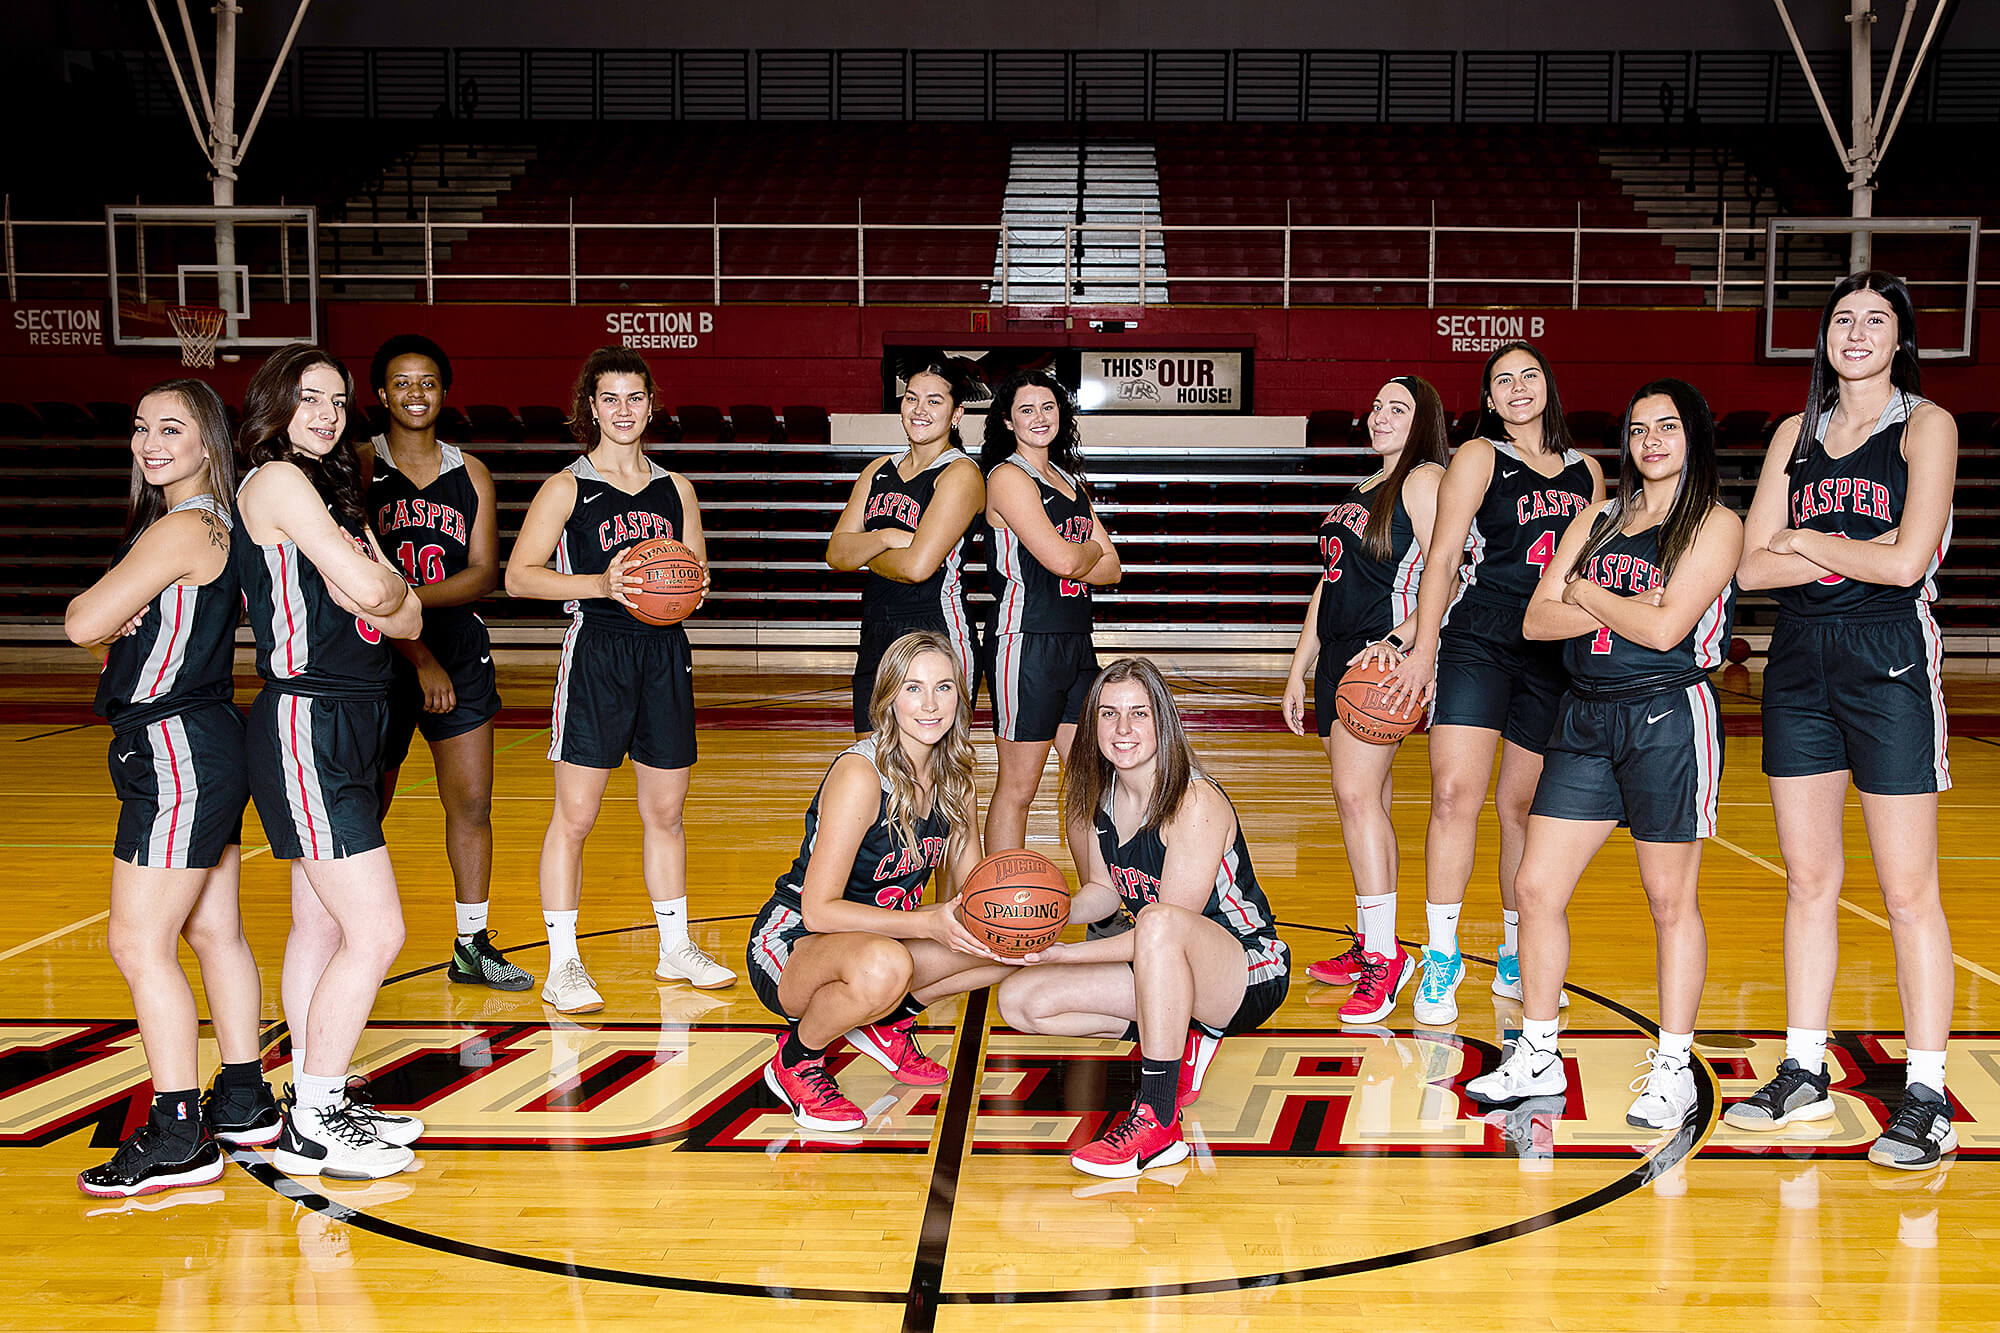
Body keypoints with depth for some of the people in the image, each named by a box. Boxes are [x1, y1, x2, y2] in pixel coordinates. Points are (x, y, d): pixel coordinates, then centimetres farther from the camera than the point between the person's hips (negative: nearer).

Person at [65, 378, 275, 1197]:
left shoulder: (183, 529, -17)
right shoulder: (211, 524, 14)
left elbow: (82, 623, -18)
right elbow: (100, 629, 16)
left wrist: (96, 609, 3)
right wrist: (115, 622, -6)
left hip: (177, 749, -10)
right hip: (204, 746, 10)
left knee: (139, 944, -6)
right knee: (214, 931, 15)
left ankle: (179, 1137, -1)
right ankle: (243, 1104, 25)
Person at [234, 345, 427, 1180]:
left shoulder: (329, 492, 18)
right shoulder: (276, 481, -10)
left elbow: (405, 618, 9)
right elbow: (373, 589, -19)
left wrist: (386, 595, -11)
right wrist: (387, 581, 2)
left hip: (347, 727, 10)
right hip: (307, 726, -10)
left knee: (321, 924, 14)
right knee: (376, 932, -10)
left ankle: (320, 1101, 23)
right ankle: (311, 1130, 0)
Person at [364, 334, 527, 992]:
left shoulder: (470, 474, 8)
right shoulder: (358, 468, -4)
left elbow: (483, 574, 0)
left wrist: (410, 597, -17)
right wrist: (419, 656, -16)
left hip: (461, 653, 4)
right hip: (380, 658, -4)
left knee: (472, 803, 5)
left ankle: (472, 946, 16)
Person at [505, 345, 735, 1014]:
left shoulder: (674, 488, 11)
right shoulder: (567, 488, -2)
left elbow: (698, 573, 21)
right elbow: (520, 577, -5)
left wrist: (688, 588, -3)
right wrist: (602, 584, -17)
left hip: (665, 655, 5)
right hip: (596, 652, -4)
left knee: (665, 811, 12)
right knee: (574, 815, -3)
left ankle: (676, 949, 25)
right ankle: (562, 965, 5)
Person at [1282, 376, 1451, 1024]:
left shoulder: (1425, 479, -5)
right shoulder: (1360, 493, 22)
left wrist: (1396, 642, -26)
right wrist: (1298, 671, 21)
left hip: (1384, 657, -8)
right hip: (1337, 655, 8)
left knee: (1356, 795, -17)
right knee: (1368, 805, 9)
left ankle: (1383, 954, -16)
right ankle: (1369, 947, 14)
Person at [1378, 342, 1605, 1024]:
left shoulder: (1586, 471, 16)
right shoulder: (1479, 457, 3)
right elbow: (1442, 557, -3)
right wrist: (1424, 647, -11)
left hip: (1556, 653, 4)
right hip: (1477, 641, -4)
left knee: (1524, 805, 7)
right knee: (1455, 793, -14)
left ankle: (1515, 960, 20)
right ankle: (1441, 958, -5)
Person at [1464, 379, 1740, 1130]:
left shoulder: (1715, 525, -3)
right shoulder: (1597, 521, 13)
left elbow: (1666, 626, -16)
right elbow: (1537, 619, 4)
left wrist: (1587, 593, -3)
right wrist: (1621, 608, -10)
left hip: (1669, 721, -5)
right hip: (1584, 721, 6)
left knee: (1671, 901, 4)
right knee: (1536, 889, 3)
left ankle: (1674, 1068, 16)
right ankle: (1537, 1055, 16)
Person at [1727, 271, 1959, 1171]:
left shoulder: (1926, 426, -2)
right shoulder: (1797, 435, 13)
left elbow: (1906, 562, -14)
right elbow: (1753, 565, 4)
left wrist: (1806, 541, -3)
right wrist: (1852, 553, -8)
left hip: (1889, 664, -5)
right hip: (1799, 661, 5)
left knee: (1908, 889, -3)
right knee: (1808, 878, 10)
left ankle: (1926, 1097, 3)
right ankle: (1804, 1075, 19)